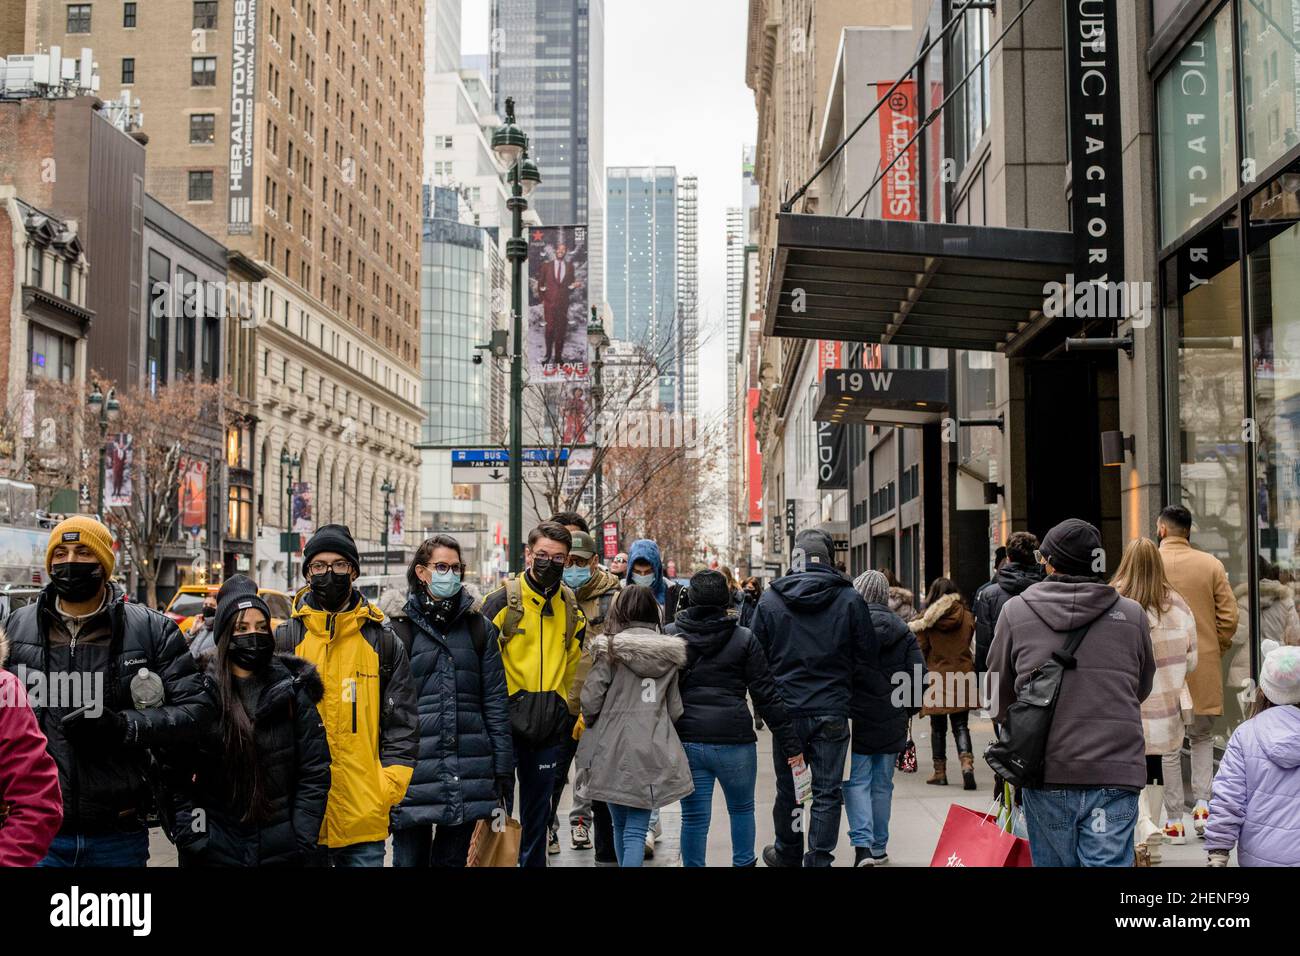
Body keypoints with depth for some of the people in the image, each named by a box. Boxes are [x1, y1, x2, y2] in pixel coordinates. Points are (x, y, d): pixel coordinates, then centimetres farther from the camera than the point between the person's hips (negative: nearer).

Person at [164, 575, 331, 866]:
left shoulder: (292, 689, 1)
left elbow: (314, 771, 0)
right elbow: (174, 773, -2)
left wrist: (304, 841, -6)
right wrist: (188, 837, -10)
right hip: (214, 849, -1)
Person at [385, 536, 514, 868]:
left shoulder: (479, 628, 10)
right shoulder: (399, 629, 1)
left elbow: (496, 701, 8)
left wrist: (503, 771, 4)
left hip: (467, 775, 2)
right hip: (414, 772, -2)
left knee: (452, 859, 10)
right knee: (410, 857, 3)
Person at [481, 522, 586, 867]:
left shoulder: (571, 608, 8)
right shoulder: (502, 602, -8)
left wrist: (577, 716, 13)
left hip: (551, 726, 5)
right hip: (507, 720, -4)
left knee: (538, 807, 15)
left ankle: (533, 861, 27)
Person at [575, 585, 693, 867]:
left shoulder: (611, 648, -6)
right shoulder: (670, 653, 4)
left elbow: (590, 701, -8)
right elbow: (675, 709, 6)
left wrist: (591, 723, 13)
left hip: (614, 749, -1)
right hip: (653, 751, 1)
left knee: (620, 825, 16)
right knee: (637, 829, -1)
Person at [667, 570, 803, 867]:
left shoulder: (669, 635, 2)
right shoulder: (744, 639, -2)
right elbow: (766, 695, -4)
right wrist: (790, 744, -1)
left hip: (687, 740, 1)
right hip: (734, 741, 0)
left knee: (694, 817, 5)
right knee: (742, 808, 20)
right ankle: (743, 862, 28)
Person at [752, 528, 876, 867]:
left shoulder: (769, 600, -3)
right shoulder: (850, 599, -6)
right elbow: (867, 655, -1)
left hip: (787, 711, 1)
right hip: (832, 711, -1)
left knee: (788, 788, 16)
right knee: (827, 792, 5)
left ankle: (788, 852, 31)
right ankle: (818, 859, 3)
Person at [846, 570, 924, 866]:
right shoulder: (903, 631, 3)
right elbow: (919, 673, 0)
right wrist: (908, 708, 11)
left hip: (856, 719, -4)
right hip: (892, 722, 4)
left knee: (856, 782, 2)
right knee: (882, 784, 14)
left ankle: (862, 844, -14)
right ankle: (879, 848, 22)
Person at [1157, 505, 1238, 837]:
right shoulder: (1212, 565, 0)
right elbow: (1229, 617, -2)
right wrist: (1214, 651, 13)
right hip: (1204, 668, 2)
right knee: (1202, 737, 16)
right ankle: (1202, 805, 6)